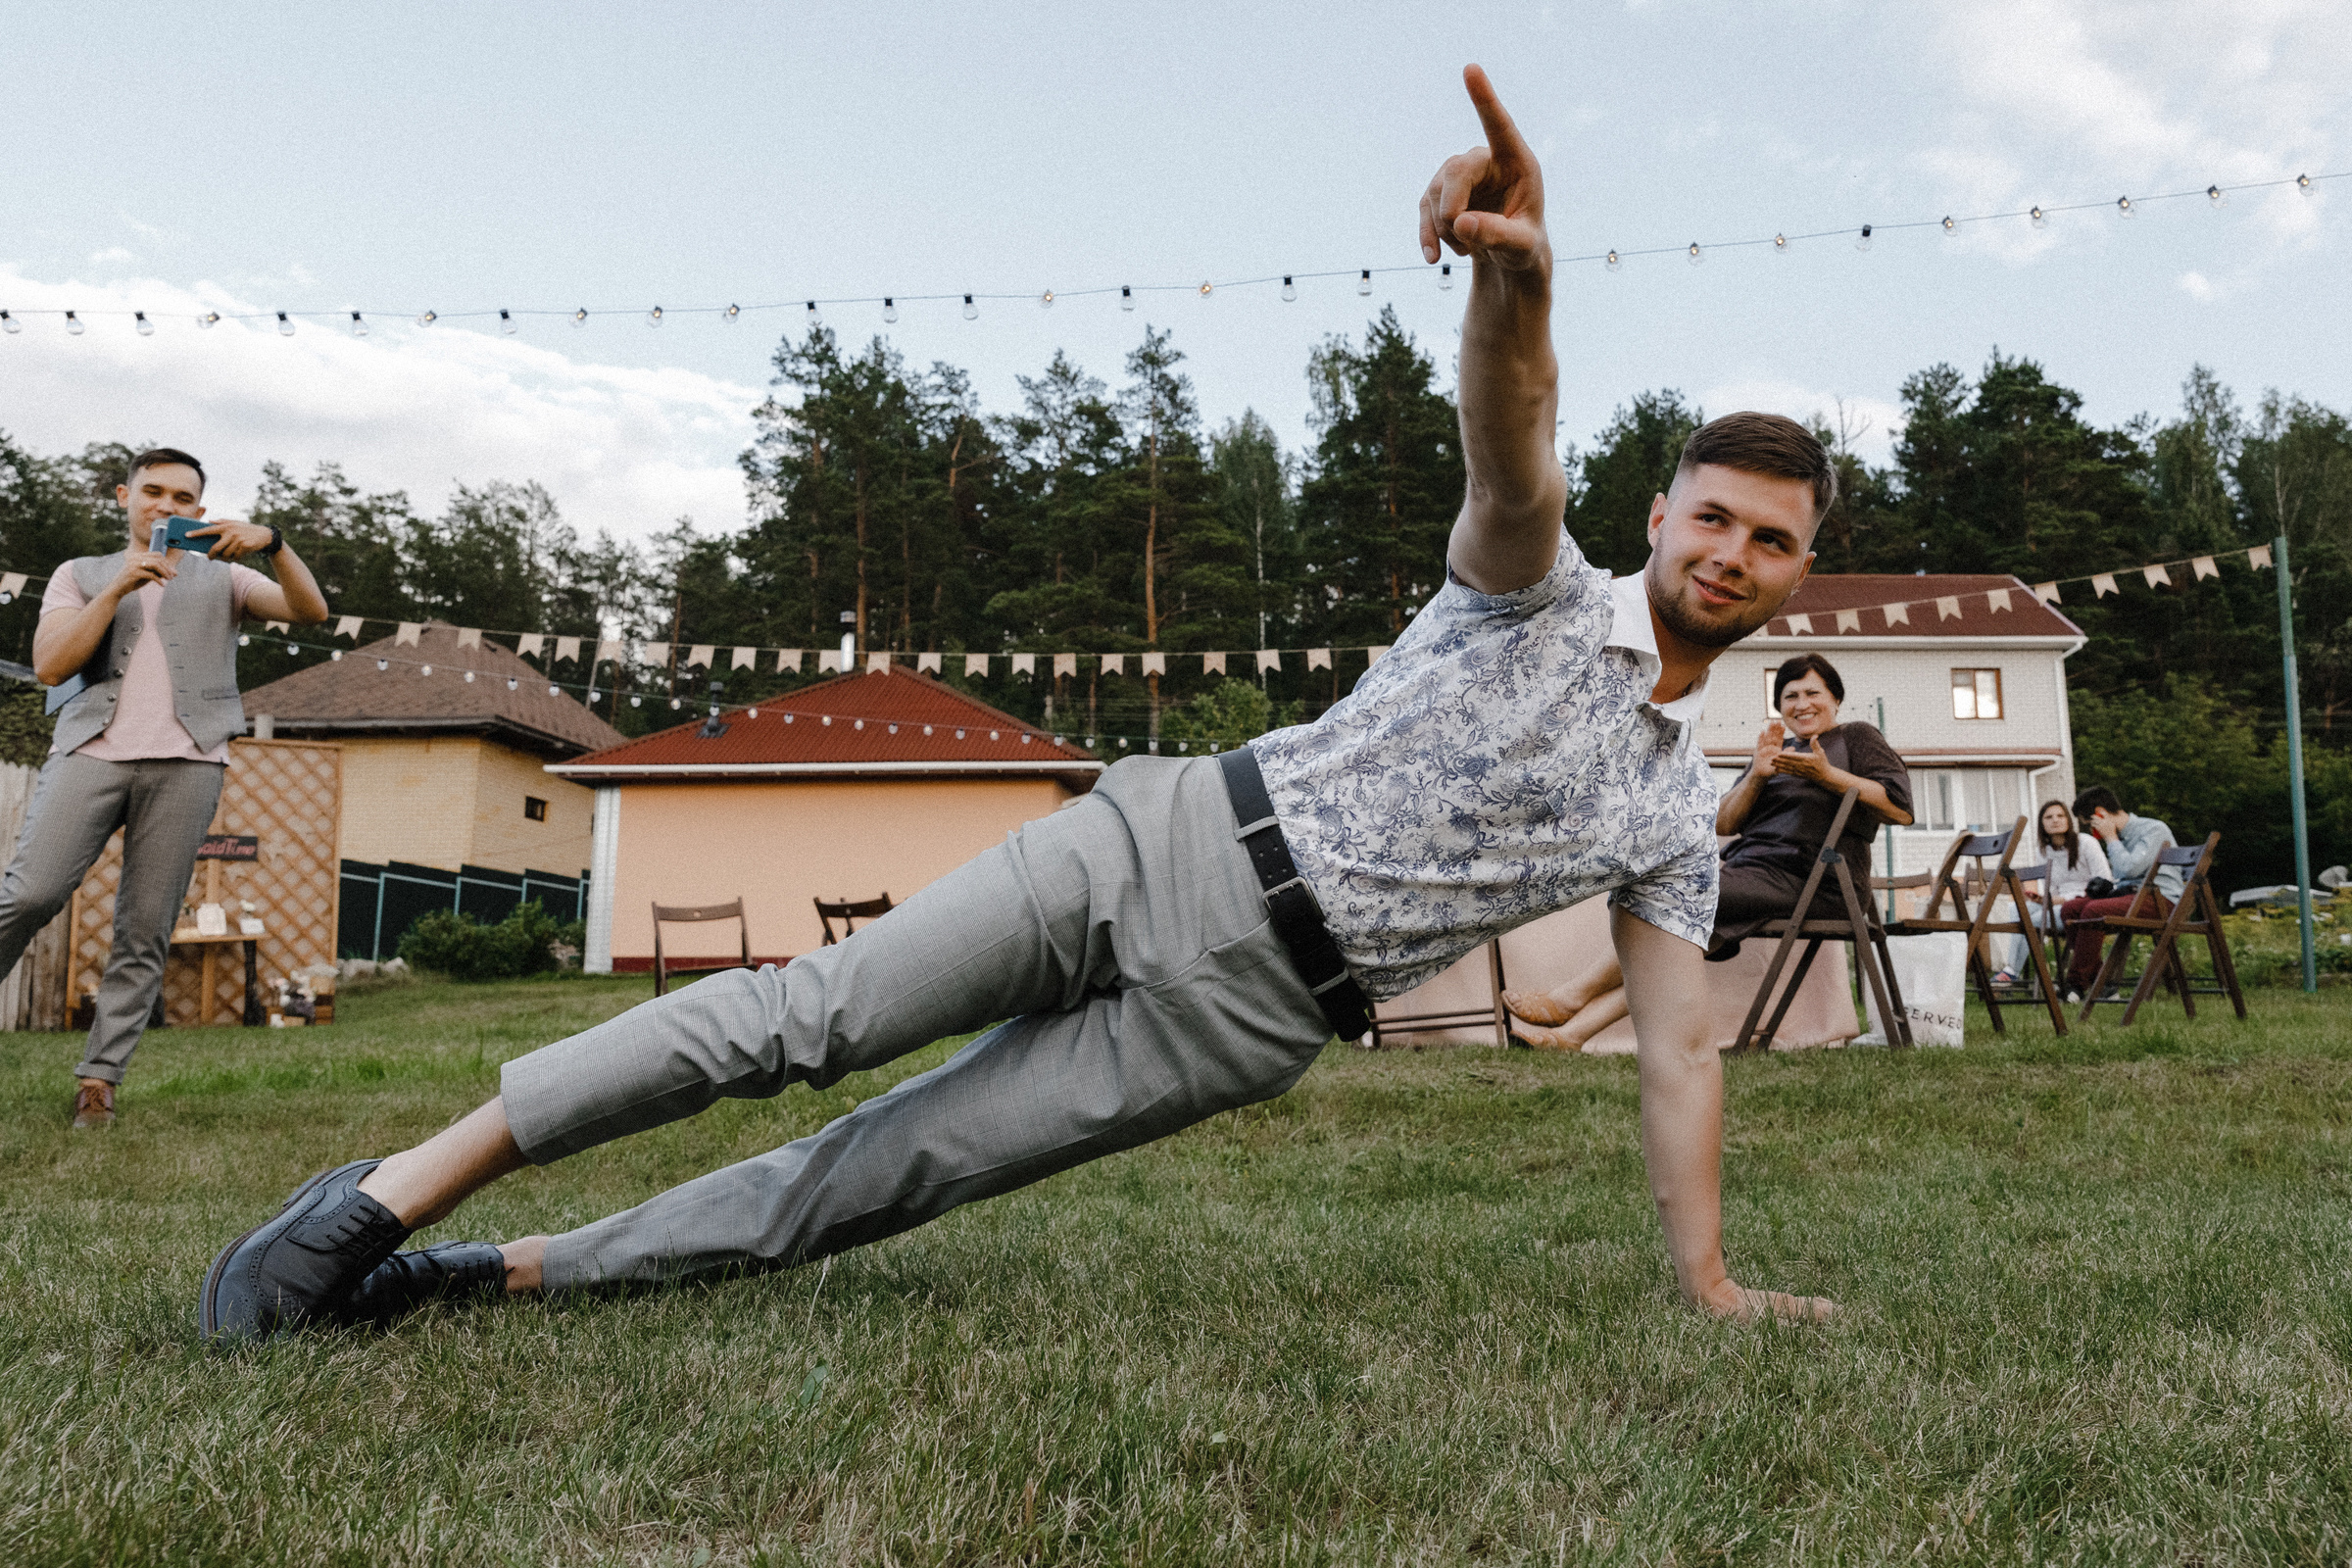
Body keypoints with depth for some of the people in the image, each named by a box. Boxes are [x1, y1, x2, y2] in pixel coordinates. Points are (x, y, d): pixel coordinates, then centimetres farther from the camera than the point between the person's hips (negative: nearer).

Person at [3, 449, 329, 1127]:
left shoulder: (221, 578, 21)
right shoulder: (81, 574, 21)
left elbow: (311, 611, 4)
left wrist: (271, 543, -12)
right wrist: (117, 588, -3)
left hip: (186, 761, 0)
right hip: (92, 747, 0)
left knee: (144, 932, -4)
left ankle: (99, 1078, -2)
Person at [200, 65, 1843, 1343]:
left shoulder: (1680, 815, 13)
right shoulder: (1540, 588, 4)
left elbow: (1680, 1051, 12)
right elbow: (1514, 460, -19)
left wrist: (1712, 1287, 5)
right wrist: (1515, 281, -43)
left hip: (1248, 1017, 2)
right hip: (1177, 839, -2)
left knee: (890, 1168, -6)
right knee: (812, 1016, -13)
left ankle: (503, 1270, 0)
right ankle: (392, 1192, -3)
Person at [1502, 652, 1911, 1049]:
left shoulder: (1857, 738, 10)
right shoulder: (1777, 750, 28)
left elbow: (1903, 810, -5)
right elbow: (1724, 823, 16)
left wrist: (1828, 775, -12)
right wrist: (1757, 776, -1)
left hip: (1800, 881, -7)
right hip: (1749, 867, 7)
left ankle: (1571, 995, -17)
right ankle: (1571, 1033, -28)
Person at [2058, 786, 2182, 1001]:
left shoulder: (2154, 830, -7)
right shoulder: (2122, 836, 20)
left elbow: (2130, 868, -22)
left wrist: (2111, 838, -9)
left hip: (2160, 898, -9)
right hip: (2130, 894, 9)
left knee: (2094, 910, -30)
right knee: (2069, 908, -11)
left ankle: (2077, 983, -23)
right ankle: (2097, 981, -13)